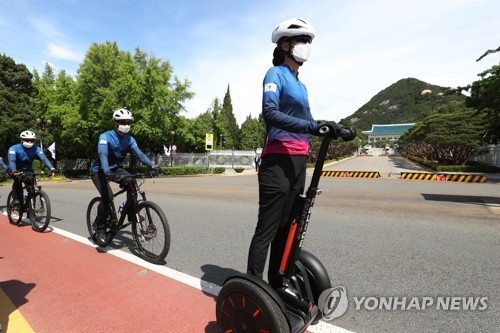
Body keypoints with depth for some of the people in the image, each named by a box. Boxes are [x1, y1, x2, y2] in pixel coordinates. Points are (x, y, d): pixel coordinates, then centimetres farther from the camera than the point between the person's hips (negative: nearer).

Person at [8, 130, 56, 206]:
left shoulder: (36, 149, -15)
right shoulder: (14, 148, -21)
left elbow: (44, 159, -29)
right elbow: (11, 160, -35)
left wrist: (52, 168, -47)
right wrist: (14, 171, -55)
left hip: (28, 170, 2)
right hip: (16, 170, -2)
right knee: (18, 179, -33)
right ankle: (15, 199, -19)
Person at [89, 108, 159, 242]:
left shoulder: (129, 139, -5)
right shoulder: (105, 136, -22)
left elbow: (139, 153, -19)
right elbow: (102, 154, -38)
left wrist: (153, 165, -36)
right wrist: (107, 172, -56)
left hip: (116, 168, 5)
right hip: (100, 170, -4)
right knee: (107, 196, -26)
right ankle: (100, 228, -5)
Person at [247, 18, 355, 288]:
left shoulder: (300, 84, 23)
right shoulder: (276, 74, -3)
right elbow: (270, 112, -21)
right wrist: (311, 126, -30)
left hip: (298, 161, 9)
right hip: (278, 161, -9)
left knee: (286, 226, 13)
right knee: (267, 228, -6)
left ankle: (277, 283, 27)